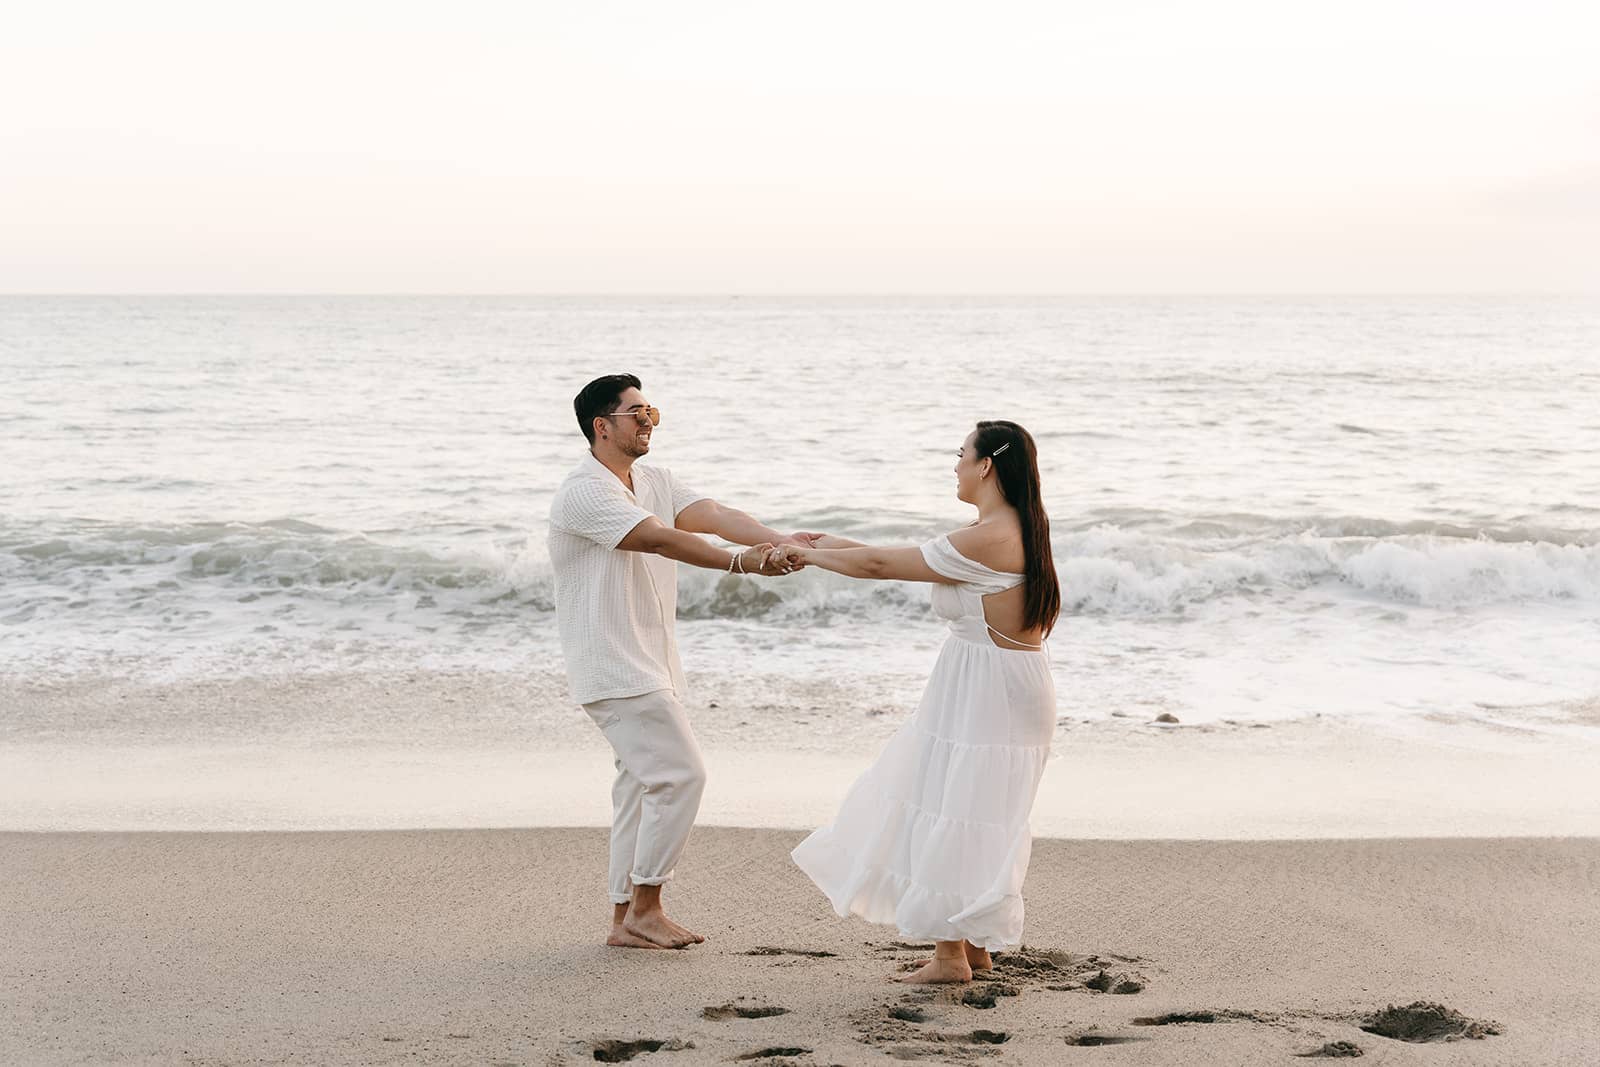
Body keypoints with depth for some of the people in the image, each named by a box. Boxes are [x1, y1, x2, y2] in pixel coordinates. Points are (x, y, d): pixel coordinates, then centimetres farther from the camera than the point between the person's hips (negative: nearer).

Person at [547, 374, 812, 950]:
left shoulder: (655, 482, 12)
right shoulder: (584, 492, -15)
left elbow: (712, 514, -3)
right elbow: (658, 539, -27)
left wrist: (781, 541, -21)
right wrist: (743, 562, -36)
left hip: (651, 663, 9)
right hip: (614, 667, -9)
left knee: (644, 783, 11)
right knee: (680, 773, -13)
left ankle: (627, 918, 18)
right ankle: (644, 907, -2)